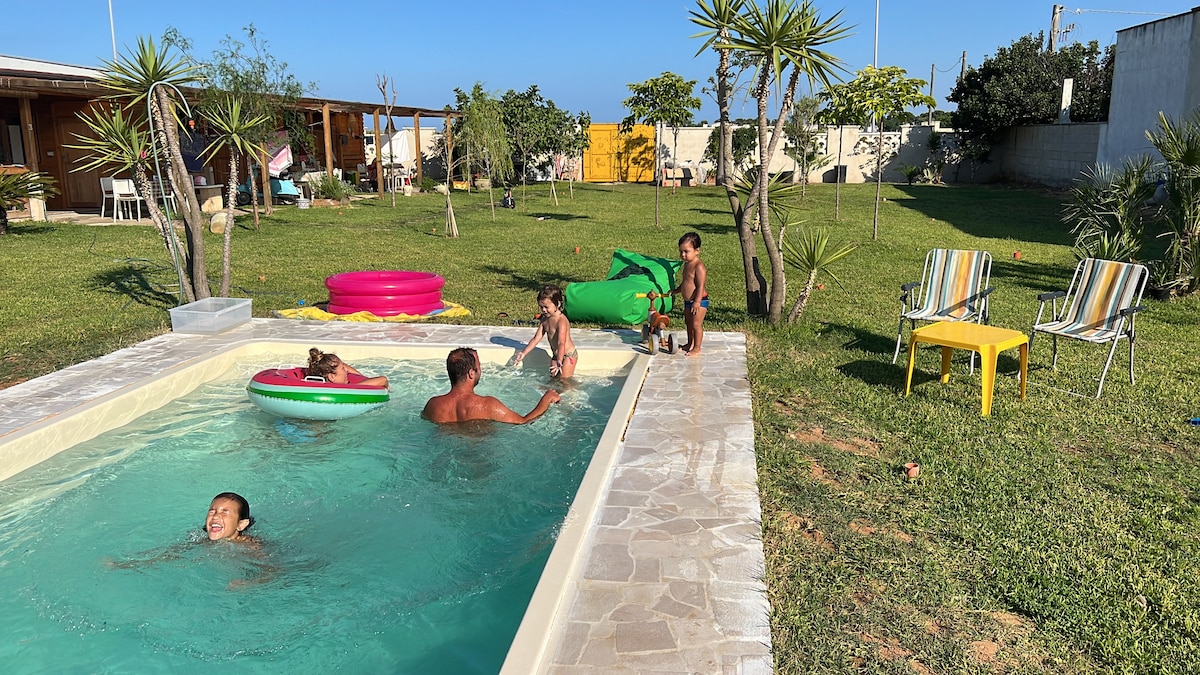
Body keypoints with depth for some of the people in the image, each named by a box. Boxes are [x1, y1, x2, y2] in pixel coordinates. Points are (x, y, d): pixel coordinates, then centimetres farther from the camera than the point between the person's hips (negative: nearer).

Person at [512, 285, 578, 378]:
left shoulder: (561, 321, -25)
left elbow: (561, 343, -37)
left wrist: (559, 362, -48)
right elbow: (536, 339, 5)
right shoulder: (544, 320, 1)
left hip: (568, 355, -8)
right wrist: (523, 353, -1)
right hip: (556, 355, 9)